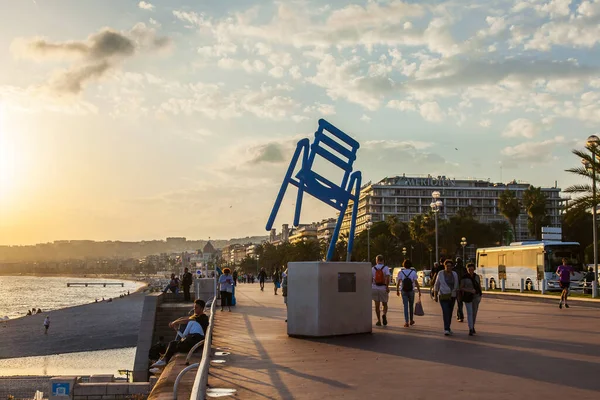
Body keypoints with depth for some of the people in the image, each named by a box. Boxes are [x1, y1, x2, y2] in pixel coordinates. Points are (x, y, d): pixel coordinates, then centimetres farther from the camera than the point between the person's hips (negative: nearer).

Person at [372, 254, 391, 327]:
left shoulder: (373, 268, 3)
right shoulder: (386, 268, -2)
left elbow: (371, 279, 8)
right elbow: (387, 277, -18)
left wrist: (371, 288, 22)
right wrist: (387, 287, -18)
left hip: (375, 288, 1)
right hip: (383, 288, -1)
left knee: (377, 305, 6)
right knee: (385, 304, 13)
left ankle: (379, 321, 4)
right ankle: (384, 315, -13)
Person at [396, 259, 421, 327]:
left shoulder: (401, 272, -4)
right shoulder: (413, 272, -6)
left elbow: (398, 282, -7)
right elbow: (416, 283, -10)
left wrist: (397, 290, 4)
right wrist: (419, 291, -5)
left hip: (404, 291, 0)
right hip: (411, 291, 0)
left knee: (405, 306, 1)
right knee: (411, 305, 18)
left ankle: (406, 322, -10)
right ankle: (411, 320, 30)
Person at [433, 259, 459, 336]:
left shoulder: (454, 274, 4)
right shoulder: (440, 273, -5)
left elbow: (456, 286, 10)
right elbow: (436, 285, -1)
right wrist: (435, 296, -3)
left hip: (452, 296, 4)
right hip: (443, 296, -4)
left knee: (450, 313, 10)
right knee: (445, 312, -17)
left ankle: (447, 328, 24)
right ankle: (447, 329, -22)